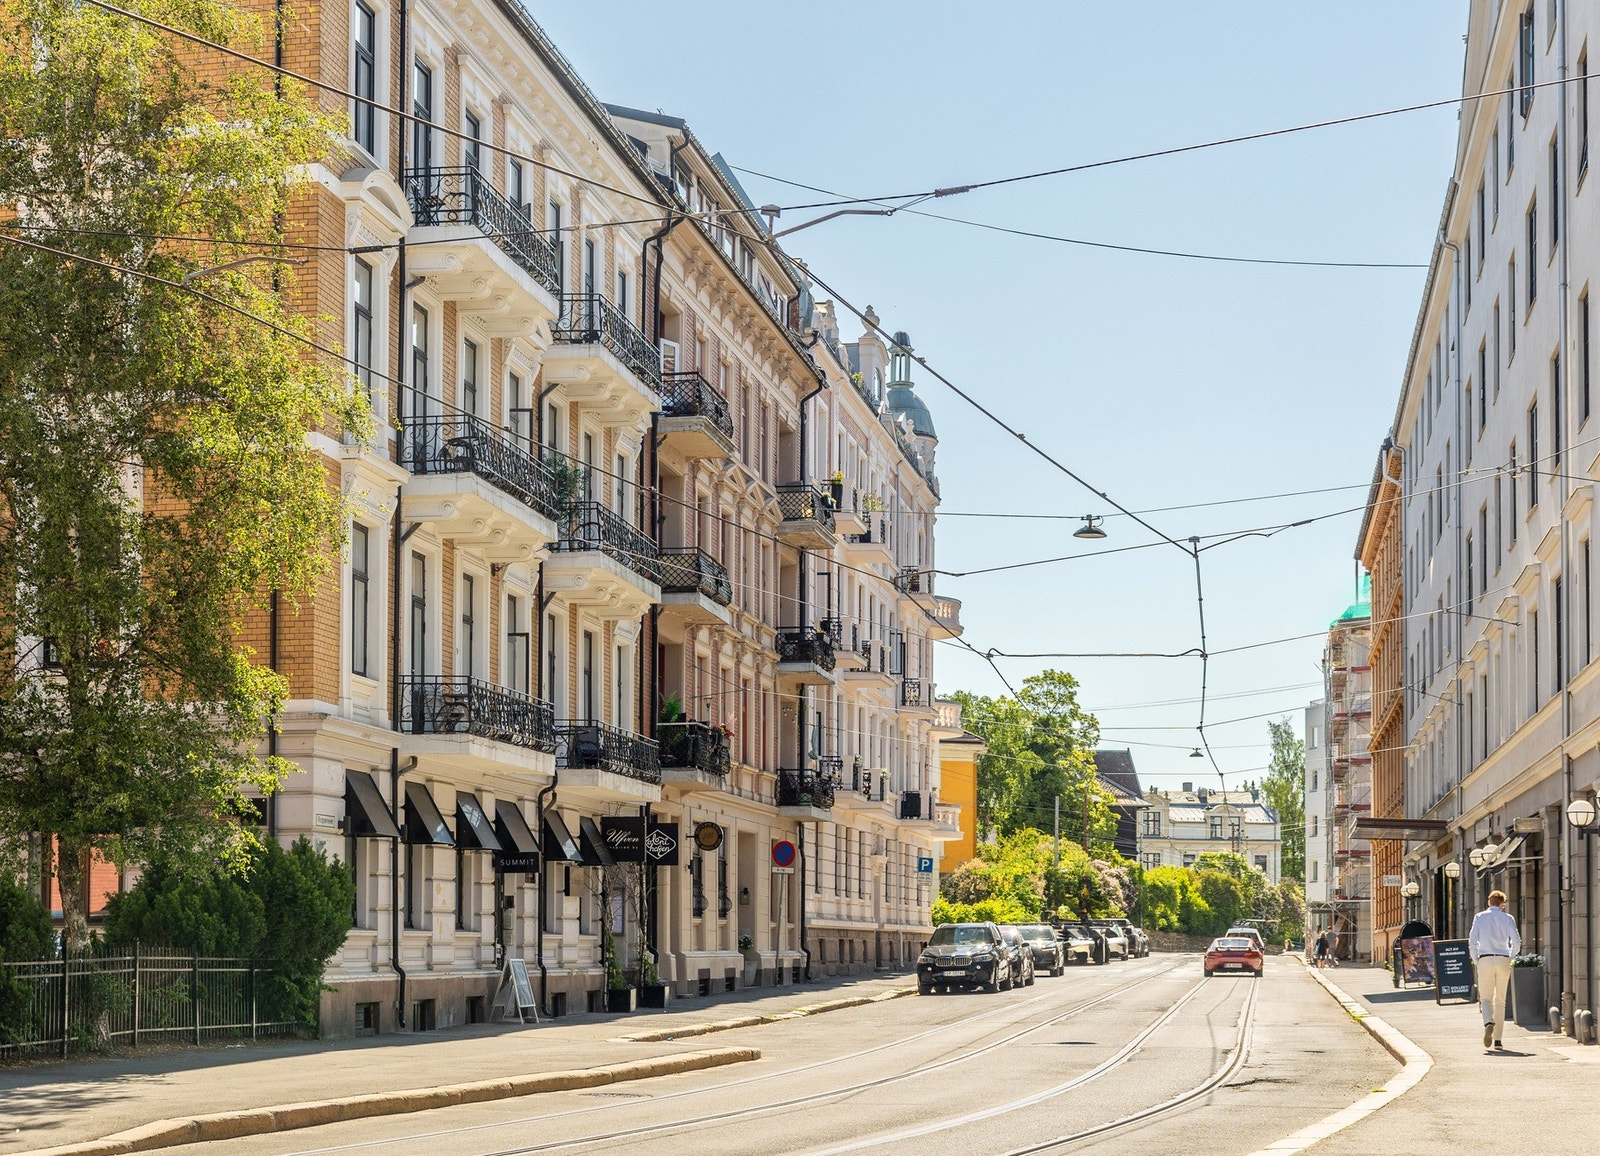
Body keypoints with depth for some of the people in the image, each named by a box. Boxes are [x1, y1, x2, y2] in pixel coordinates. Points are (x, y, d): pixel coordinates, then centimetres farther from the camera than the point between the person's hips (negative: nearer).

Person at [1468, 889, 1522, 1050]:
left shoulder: (1479, 917, 6)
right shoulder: (1508, 919, 6)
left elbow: (1472, 941, 0)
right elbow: (1516, 942, -1)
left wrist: (1476, 961, 10)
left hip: (1485, 959, -1)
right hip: (1503, 960, 1)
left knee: (1486, 999, 2)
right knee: (1500, 1000, 9)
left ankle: (1489, 1023, -30)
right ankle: (1497, 1039, 7)